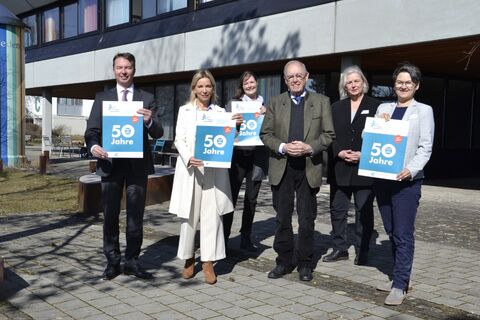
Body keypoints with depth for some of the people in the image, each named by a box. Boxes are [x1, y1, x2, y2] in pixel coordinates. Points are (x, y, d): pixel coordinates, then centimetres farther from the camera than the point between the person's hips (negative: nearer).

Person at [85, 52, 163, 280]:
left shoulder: (146, 99, 7)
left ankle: (132, 261, 17)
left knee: (136, 216, 6)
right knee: (110, 215, 7)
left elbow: (158, 133, 1)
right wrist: (94, 146, -19)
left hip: (137, 164, 0)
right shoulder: (102, 98, 9)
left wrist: (149, 122, -21)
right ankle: (112, 262, 18)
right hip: (110, 163, 1)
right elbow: (92, 130, 2)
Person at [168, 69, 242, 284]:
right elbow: (179, 139, 3)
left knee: (212, 215, -2)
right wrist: (188, 159, -15)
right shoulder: (185, 110, 10)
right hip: (190, 169, 0)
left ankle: (208, 263, 4)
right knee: (189, 216, 4)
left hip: (213, 170, 0)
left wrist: (236, 126, -12)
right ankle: (189, 260, 18)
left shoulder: (220, 112, 12)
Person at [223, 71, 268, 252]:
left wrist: (264, 115, -8)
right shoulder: (234, 103, 4)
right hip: (238, 154, -2)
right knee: (231, 197, 0)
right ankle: (224, 236, 11)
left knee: (251, 199, 9)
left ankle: (246, 239, 20)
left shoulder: (265, 106, 10)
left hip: (257, 156, 2)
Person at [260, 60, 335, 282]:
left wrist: (309, 148, -15)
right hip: (281, 168, 1)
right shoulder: (275, 102, 7)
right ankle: (284, 261, 20)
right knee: (282, 218, 8)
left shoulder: (321, 102, 4)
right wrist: (282, 147, -13)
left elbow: (328, 134, 0)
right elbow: (265, 134, 4)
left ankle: (305, 263, 19)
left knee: (307, 220, 6)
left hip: (309, 168, -1)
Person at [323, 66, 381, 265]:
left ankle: (362, 252, 14)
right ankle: (340, 249, 18)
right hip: (340, 168, 3)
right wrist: (339, 153, -8)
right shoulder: (336, 107, 12)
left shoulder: (375, 106, 2)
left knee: (364, 211, 4)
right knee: (337, 210, 7)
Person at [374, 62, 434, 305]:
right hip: (382, 177, 5)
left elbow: (425, 148, -2)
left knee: (403, 233, -7)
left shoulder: (423, 111, 4)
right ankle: (400, 276, 21)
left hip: (407, 180, -4)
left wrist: (411, 169, -18)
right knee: (391, 231, 10)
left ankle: (400, 285, -3)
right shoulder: (383, 108, 14)